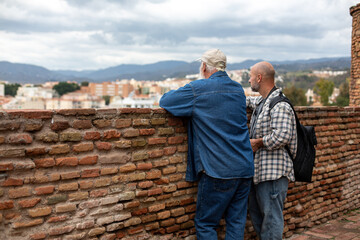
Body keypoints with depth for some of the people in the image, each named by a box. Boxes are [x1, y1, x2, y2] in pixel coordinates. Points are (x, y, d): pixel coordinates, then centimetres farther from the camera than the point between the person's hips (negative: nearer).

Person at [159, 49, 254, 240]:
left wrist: (179, 92, 21)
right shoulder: (238, 89, 11)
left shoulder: (198, 89, -8)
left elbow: (165, 101, 1)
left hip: (218, 171, -6)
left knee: (205, 224, 6)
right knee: (236, 223, 12)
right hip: (245, 169, 6)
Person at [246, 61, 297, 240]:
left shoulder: (279, 105, -17)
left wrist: (258, 142, -16)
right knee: (256, 212, 18)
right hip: (259, 170, 10)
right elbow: (251, 101, 40)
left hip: (273, 171, -10)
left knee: (271, 216, -4)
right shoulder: (261, 101, 14)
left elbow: (282, 136, -29)